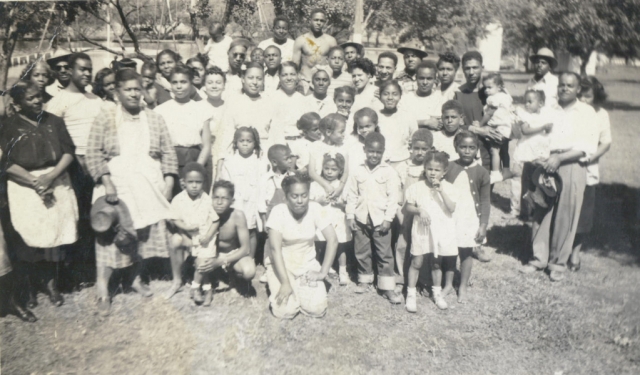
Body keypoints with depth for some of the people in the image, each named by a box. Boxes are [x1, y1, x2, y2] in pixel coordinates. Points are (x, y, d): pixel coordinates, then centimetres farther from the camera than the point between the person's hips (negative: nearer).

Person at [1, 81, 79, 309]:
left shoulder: (54, 121, 8)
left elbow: (68, 152, 2)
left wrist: (51, 176, -12)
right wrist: (35, 183, -14)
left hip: (56, 185, 2)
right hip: (24, 186, -2)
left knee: (54, 237, 4)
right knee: (28, 240, 2)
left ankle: (51, 284, 19)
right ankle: (30, 291, 16)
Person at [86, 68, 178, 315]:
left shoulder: (154, 119, 9)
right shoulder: (105, 117, 0)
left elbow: (168, 153, 9)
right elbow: (94, 152, -6)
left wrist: (168, 182, -1)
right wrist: (107, 183, -14)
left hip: (149, 187, 3)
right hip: (117, 185, -3)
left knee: (146, 234, 7)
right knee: (111, 234, -5)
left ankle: (137, 278, 25)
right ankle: (103, 286, 4)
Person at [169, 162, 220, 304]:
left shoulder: (207, 200, -10)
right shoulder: (178, 199, -8)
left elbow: (216, 221, -5)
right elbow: (174, 220, -5)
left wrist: (208, 236, -16)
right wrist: (185, 227, -22)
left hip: (204, 237, -1)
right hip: (187, 236, 1)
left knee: (202, 262, -17)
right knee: (174, 240, -27)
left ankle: (196, 286, 17)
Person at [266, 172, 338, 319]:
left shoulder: (315, 209, -12)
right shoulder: (279, 212, -18)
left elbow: (332, 240, -11)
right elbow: (275, 249, -20)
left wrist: (323, 272, -15)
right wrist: (285, 283, -24)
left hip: (308, 265, 2)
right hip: (283, 266, -2)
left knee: (317, 309, -15)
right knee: (284, 311, -20)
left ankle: (301, 291, 16)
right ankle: (278, 292, 14)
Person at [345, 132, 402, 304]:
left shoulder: (389, 172, -5)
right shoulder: (357, 171, 1)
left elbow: (393, 197, -6)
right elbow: (352, 195, 4)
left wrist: (388, 218, -10)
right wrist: (350, 215, 0)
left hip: (381, 219, -2)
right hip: (361, 218, 3)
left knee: (384, 254, 1)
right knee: (362, 252, 13)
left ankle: (387, 287, 8)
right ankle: (364, 280, 29)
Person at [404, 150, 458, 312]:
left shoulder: (448, 188, -5)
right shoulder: (417, 187, -5)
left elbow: (452, 208, -16)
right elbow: (407, 206, -1)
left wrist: (441, 190, -23)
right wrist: (419, 210, -19)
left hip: (441, 232, 1)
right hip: (421, 230, -1)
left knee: (436, 263, 16)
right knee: (416, 262, 4)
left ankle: (437, 293, 33)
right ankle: (411, 295, 15)